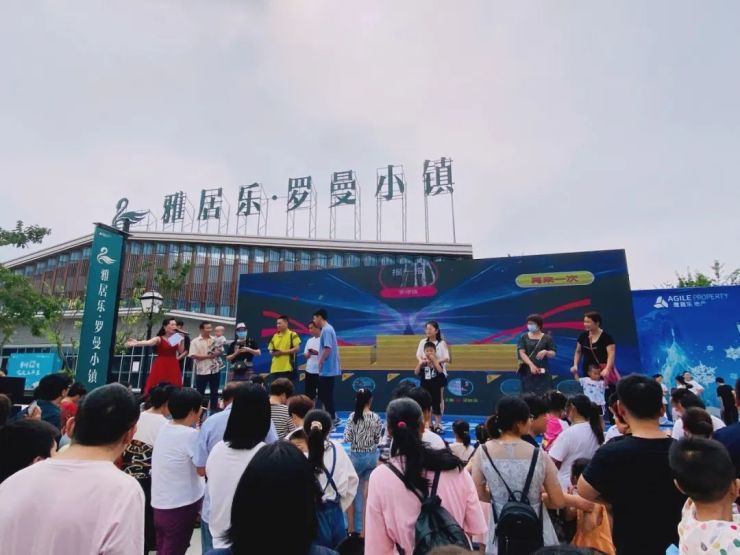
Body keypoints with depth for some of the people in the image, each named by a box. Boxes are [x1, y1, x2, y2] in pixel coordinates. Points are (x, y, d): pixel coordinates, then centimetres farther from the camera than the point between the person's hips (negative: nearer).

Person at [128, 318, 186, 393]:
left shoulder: (176, 338, 9)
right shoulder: (159, 339, -3)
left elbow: (181, 351, 5)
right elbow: (148, 342, -21)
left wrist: (182, 341, -6)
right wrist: (136, 343, -38)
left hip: (173, 366, 3)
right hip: (161, 366, -3)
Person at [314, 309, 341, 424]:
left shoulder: (326, 330, -17)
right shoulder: (328, 329, 15)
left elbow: (327, 349, -23)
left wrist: (320, 362, -13)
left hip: (327, 369, -10)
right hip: (328, 369, 10)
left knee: (326, 395, -1)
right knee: (325, 394, 16)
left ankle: (331, 419, 7)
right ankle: (332, 417, 23)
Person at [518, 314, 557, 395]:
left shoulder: (547, 338, 3)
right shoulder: (524, 337, 4)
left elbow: (553, 353, 3)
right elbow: (521, 353, -5)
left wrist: (545, 352, -20)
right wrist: (531, 365, -18)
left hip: (543, 371, -1)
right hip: (527, 371, 1)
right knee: (529, 395, 0)